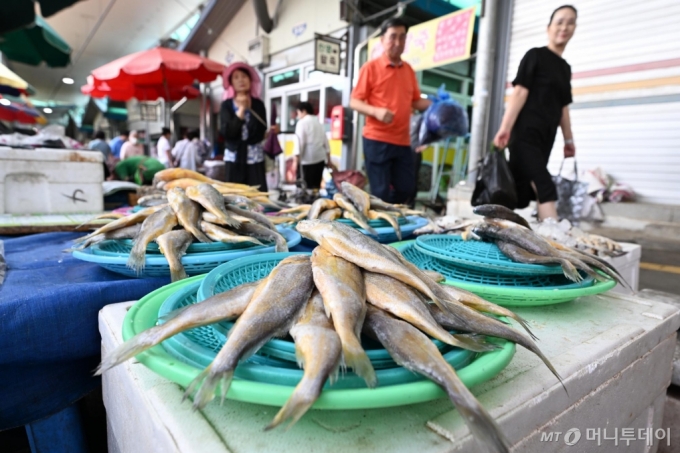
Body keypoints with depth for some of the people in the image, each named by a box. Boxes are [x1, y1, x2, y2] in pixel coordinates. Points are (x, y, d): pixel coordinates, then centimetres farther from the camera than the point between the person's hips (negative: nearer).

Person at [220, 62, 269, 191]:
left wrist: (249, 109, -10)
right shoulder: (226, 105, 4)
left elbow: (259, 133, -7)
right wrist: (241, 110, -12)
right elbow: (227, 132, -10)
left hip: (255, 158, 0)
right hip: (233, 157, 0)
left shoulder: (258, 104, 4)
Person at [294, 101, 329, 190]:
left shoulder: (302, 122, -4)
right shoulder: (318, 121, 18)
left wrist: (297, 156, -12)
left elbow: (300, 140, -12)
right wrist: (327, 154, 24)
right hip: (320, 157, 7)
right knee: (317, 184, 9)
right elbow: (325, 139, 18)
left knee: (309, 185, -4)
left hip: (308, 158, -7)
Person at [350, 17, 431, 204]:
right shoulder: (371, 67, -2)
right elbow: (354, 102, -5)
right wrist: (376, 111, -22)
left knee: (406, 190, 10)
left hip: (403, 141, 6)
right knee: (381, 193, -1)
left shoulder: (408, 69, 13)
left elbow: (416, 101, 18)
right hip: (377, 140, -5)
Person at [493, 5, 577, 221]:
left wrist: (568, 140, 21)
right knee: (545, 188, -15)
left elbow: (563, 107, 23)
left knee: (521, 191, 5)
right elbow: (520, 92, -9)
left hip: (546, 136, 7)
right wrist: (505, 128, -19)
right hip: (526, 132, -7)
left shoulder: (565, 68, 22)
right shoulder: (535, 56, 2)